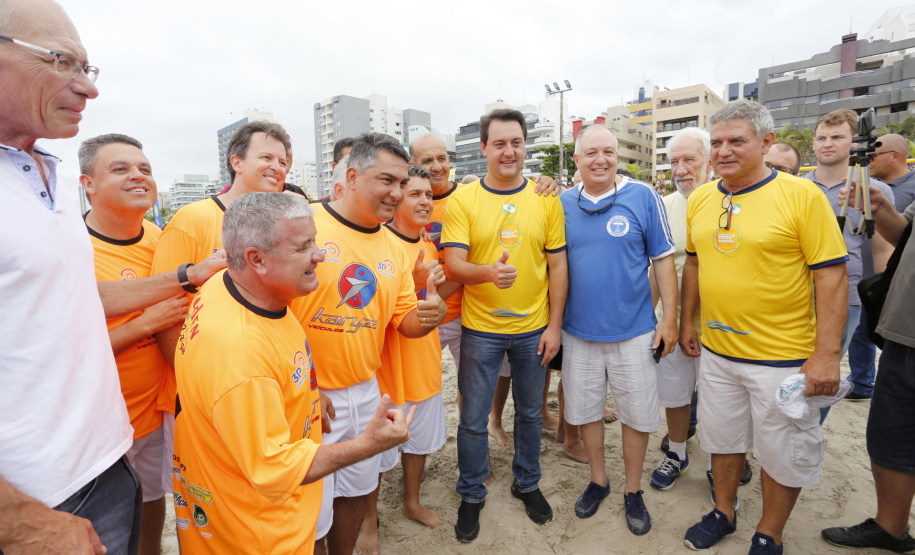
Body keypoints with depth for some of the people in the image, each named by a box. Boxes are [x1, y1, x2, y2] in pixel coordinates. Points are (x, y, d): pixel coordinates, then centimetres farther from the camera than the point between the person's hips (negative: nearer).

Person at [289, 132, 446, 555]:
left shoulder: (394, 247, 5)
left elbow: (406, 320, 10)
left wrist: (428, 315, -14)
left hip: (366, 392, 6)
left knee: (356, 489, 24)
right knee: (310, 513, 9)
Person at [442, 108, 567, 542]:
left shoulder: (545, 199, 0)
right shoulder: (462, 200, -5)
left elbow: (558, 266, 2)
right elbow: (452, 264, -13)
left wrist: (554, 325, -2)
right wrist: (489, 272, -34)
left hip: (533, 329, 2)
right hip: (480, 329, -1)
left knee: (530, 412, 19)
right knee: (473, 419, 10)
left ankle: (527, 483, 43)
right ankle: (471, 494, 34)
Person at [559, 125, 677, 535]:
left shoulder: (643, 197, -5)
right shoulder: (562, 203, 1)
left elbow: (663, 260, -2)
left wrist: (669, 319, -5)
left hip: (633, 331, -2)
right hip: (578, 331, 2)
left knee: (637, 414, 10)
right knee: (585, 409, 14)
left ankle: (633, 491, 34)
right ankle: (598, 480, 38)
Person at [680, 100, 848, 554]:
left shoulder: (802, 195, -12)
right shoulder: (700, 198, 3)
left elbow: (832, 276, -13)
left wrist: (826, 355, -16)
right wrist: (687, 321, 12)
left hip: (783, 356, -4)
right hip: (716, 350, 5)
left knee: (782, 452, 13)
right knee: (723, 438, 19)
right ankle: (723, 513, 42)